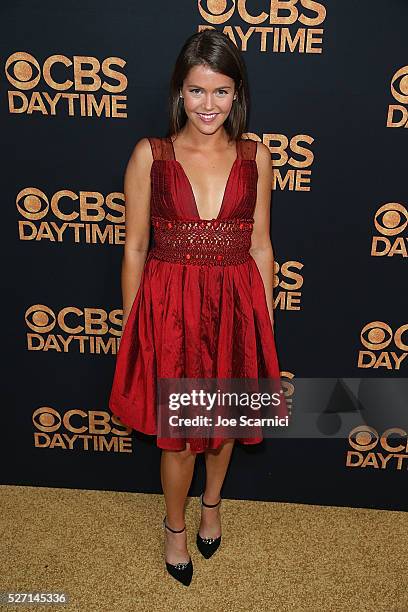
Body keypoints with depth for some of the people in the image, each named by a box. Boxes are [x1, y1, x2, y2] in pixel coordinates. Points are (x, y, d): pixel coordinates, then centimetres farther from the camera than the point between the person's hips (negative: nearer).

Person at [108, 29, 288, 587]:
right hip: (169, 307, -2)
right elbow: (134, 247, -2)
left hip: (235, 306, 2)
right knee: (176, 432, 12)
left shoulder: (256, 156, 1)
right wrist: (132, 326, 0)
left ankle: (212, 502, 52)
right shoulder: (150, 154, -5)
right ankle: (174, 525, 43)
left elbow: (260, 246, 4)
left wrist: (264, 325, 5)